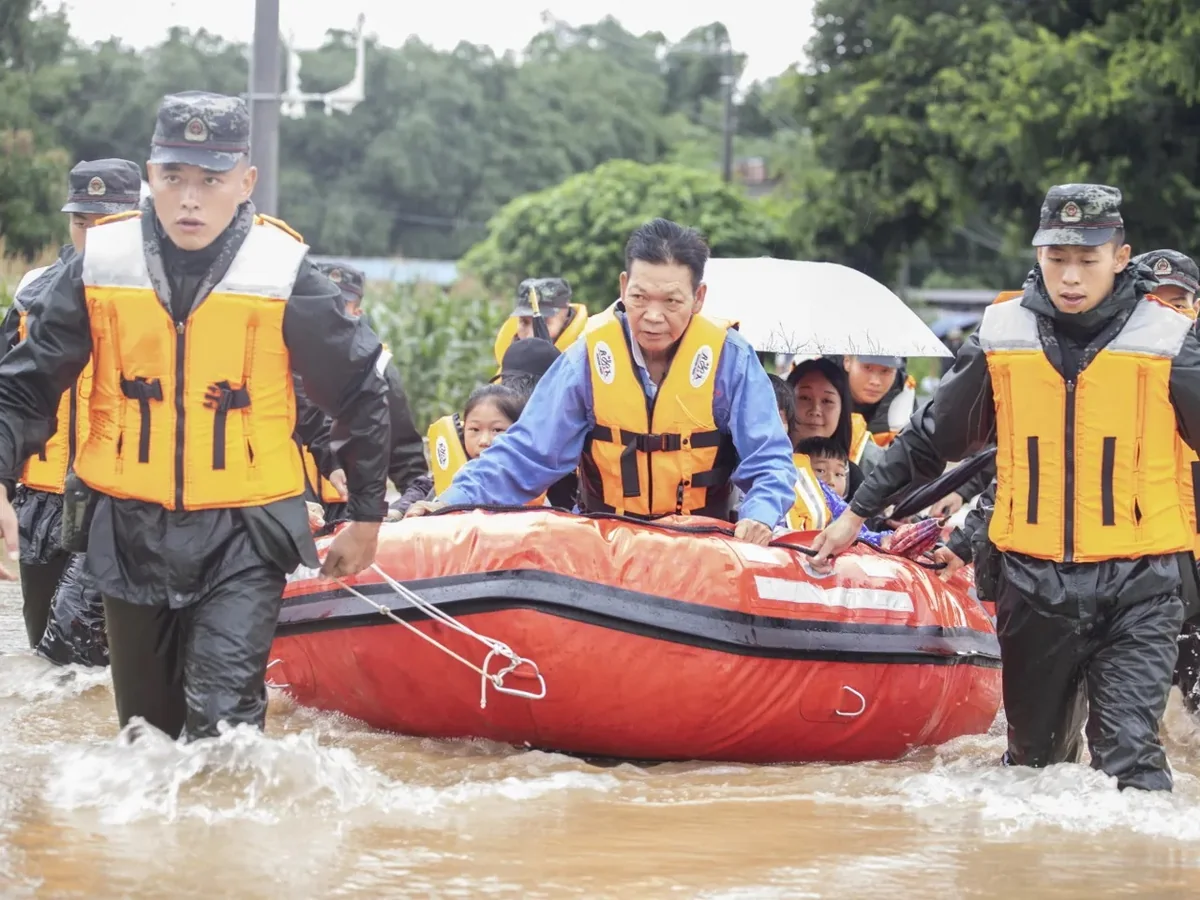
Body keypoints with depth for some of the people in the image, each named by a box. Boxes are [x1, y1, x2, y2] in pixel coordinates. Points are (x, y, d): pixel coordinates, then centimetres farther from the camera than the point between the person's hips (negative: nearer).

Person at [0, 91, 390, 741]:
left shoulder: (284, 276, -9)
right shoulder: (101, 267, -5)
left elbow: (360, 394, 3)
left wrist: (366, 517, 8)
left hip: (242, 535, -3)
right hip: (129, 531, 3)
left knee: (223, 720, -17)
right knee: (148, 727, 15)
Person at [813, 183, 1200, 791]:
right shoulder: (1003, 336, 3)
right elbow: (931, 438, 15)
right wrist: (857, 513, 18)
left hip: (1136, 587, -3)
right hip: (1033, 579, 3)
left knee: (1129, 755, -16)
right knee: (1034, 753, 15)